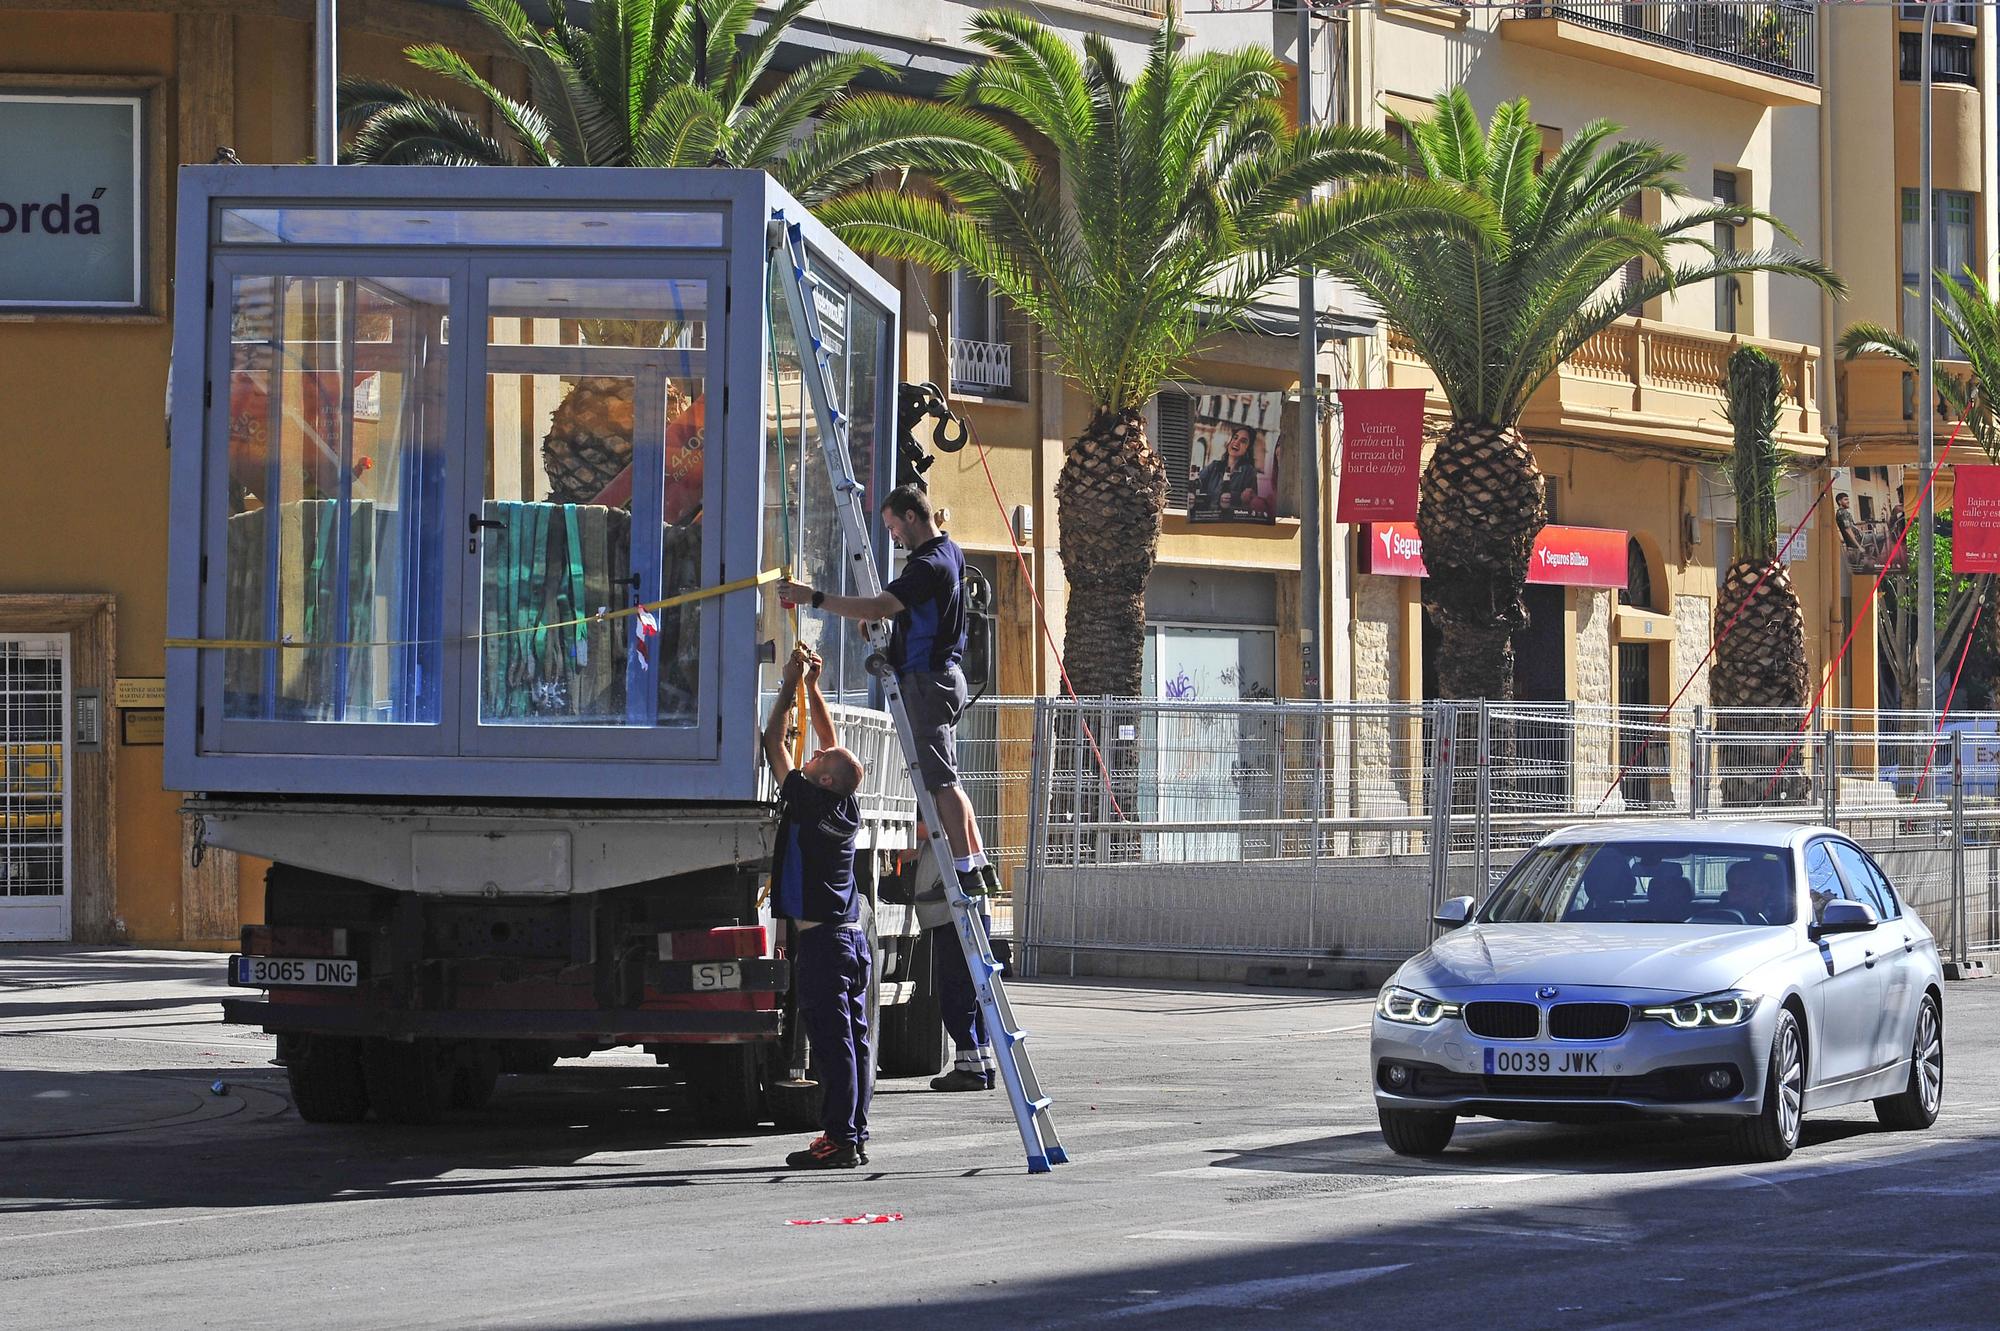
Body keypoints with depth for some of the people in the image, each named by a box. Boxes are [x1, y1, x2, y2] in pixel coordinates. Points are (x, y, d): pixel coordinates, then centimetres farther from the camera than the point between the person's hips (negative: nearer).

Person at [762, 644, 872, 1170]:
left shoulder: (808, 803, -12)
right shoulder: (847, 808, 8)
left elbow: (774, 742, -5)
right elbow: (832, 741, 22)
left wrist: (790, 685, 3)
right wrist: (812, 685, 23)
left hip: (820, 940, -8)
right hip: (852, 937, 8)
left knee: (830, 1039, -9)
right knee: (853, 1039, 8)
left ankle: (839, 1140, -11)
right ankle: (855, 1136, 11)